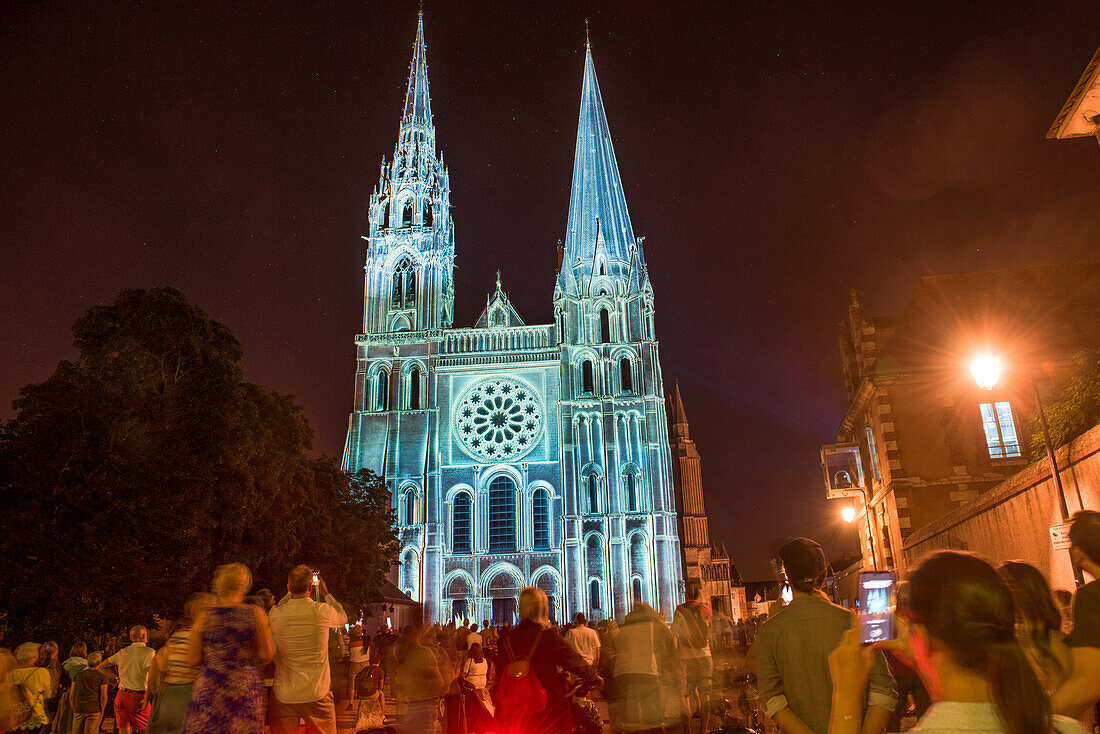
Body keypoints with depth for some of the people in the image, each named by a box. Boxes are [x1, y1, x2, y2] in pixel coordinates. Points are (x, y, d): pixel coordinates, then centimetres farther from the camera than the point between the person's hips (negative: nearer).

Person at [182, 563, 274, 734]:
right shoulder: (256, 614, -2)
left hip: (208, 689, 1)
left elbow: (192, 660, 3)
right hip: (245, 688, -1)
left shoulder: (203, 617, 3)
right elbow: (266, 655, -3)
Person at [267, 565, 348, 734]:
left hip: (284, 695, 1)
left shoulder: (276, 614, -9)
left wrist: (291, 593, 23)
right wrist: (325, 593, 20)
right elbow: (343, 618, 12)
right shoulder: (322, 611, -11)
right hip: (317, 694, -1)